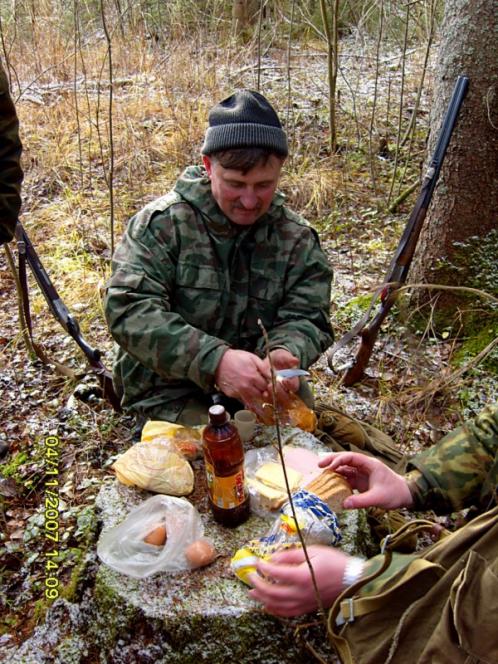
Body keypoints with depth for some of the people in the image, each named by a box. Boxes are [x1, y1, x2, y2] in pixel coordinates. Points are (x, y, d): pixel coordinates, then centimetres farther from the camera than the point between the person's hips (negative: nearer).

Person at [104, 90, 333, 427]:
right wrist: (215, 360, -36)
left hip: (262, 389, 4)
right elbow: (130, 310, -21)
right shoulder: (161, 223, -11)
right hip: (171, 390, -3)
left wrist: (284, 355, -29)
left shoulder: (297, 238, 0)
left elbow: (306, 318, -3)